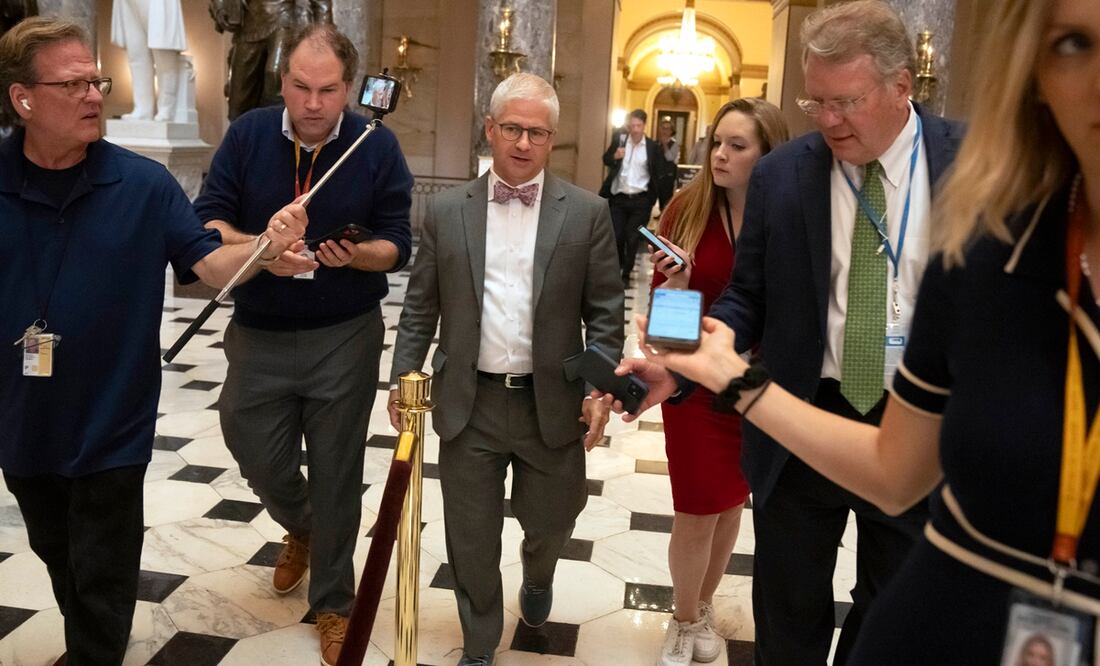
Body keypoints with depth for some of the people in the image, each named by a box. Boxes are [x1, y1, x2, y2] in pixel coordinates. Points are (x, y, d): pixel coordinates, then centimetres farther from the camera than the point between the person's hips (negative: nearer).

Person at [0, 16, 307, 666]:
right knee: (58, 557, 25)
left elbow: (211, 265, -13)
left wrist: (265, 247, -32)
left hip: (109, 425, -2)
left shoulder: (144, 184, -11)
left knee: (102, 580, 11)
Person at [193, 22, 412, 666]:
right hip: (258, 333, 2)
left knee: (336, 473, 6)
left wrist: (355, 254, -28)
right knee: (258, 458, 12)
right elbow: (208, 220, -5)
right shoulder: (247, 134, -5)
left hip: (345, 337, -2)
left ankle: (333, 603, 25)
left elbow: (397, 244, -7)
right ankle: (301, 528, 48)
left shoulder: (379, 146, -8)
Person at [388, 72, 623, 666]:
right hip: (468, 404, 1)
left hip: (551, 405, 0)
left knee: (549, 522, 15)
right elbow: (420, 307, 7)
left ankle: (537, 574, 53)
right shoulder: (446, 211, 3)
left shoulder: (586, 213, -1)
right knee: (471, 538, 10)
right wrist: (403, 378, 1)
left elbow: (604, 312, -1)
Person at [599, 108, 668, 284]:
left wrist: (653, 199, -6)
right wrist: (615, 156, -15)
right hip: (618, 197, 2)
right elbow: (605, 160, 6)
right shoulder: (619, 139, 2)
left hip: (640, 200, -1)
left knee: (632, 238, 2)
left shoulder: (653, 147, -3)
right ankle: (617, 268, 28)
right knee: (616, 236, 4)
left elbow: (659, 174, 2)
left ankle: (626, 273, 17)